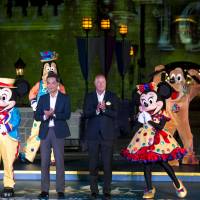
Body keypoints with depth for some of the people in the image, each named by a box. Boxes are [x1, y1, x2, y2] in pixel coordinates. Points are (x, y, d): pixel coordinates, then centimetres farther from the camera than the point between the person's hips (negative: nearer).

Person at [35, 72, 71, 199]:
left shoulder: (65, 98, 4)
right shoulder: (43, 98, 12)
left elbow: (67, 115, -7)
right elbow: (36, 116, 6)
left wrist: (53, 114, -19)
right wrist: (45, 116, -15)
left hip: (58, 132, -3)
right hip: (45, 132, 3)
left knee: (59, 162, -2)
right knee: (44, 162, 2)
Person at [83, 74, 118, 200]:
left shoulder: (112, 96, 5)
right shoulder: (89, 97, 8)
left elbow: (115, 114, -4)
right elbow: (86, 113, -2)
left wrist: (104, 109, -20)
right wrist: (96, 110, -18)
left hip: (107, 135, -1)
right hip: (93, 135, 1)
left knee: (108, 164, -1)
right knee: (93, 164, 5)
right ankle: (94, 190, 13)